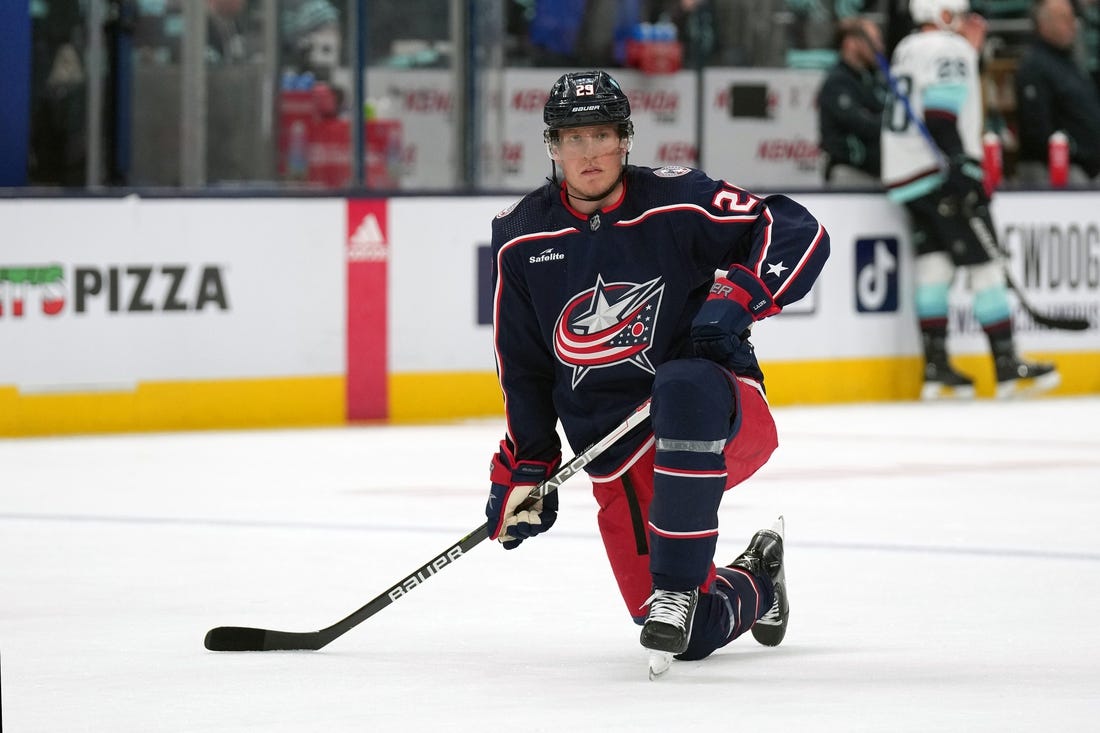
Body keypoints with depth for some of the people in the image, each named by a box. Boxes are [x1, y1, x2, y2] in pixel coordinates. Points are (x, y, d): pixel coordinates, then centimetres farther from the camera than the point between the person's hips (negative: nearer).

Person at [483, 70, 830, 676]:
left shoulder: (676, 202, -7)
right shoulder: (522, 238, 4)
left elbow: (801, 235, -8)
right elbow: (524, 370, 14)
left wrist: (741, 294, -23)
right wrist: (524, 471, 10)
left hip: (723, 419, -4)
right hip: (618, 460, 4)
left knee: (684, 386, -42)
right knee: (695, 637, -6)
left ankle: (678, 588, -34)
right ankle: (754, 585, 32)